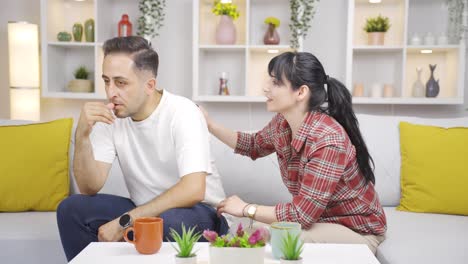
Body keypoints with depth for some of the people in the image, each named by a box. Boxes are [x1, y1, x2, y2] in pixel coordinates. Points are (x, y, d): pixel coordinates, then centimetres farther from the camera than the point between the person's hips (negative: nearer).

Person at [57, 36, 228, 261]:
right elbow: (90, 188, -9)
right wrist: (82, 134, -24)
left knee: (170, 220, -37)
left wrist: (124, 222, -28)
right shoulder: (109, 116, -5)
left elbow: (193, 190, -32)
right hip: (144, 211, 5)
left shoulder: (182, 112, -21)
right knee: (71, 209, -12)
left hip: (198, 212, -5)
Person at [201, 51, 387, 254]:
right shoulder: (283, 123, -7)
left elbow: (302, 213, -29)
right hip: (317, 219, 7)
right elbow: (254, 146, 16)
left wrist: (246, 209, -18)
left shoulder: (327, 141, -31)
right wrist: (211, 125, 6)